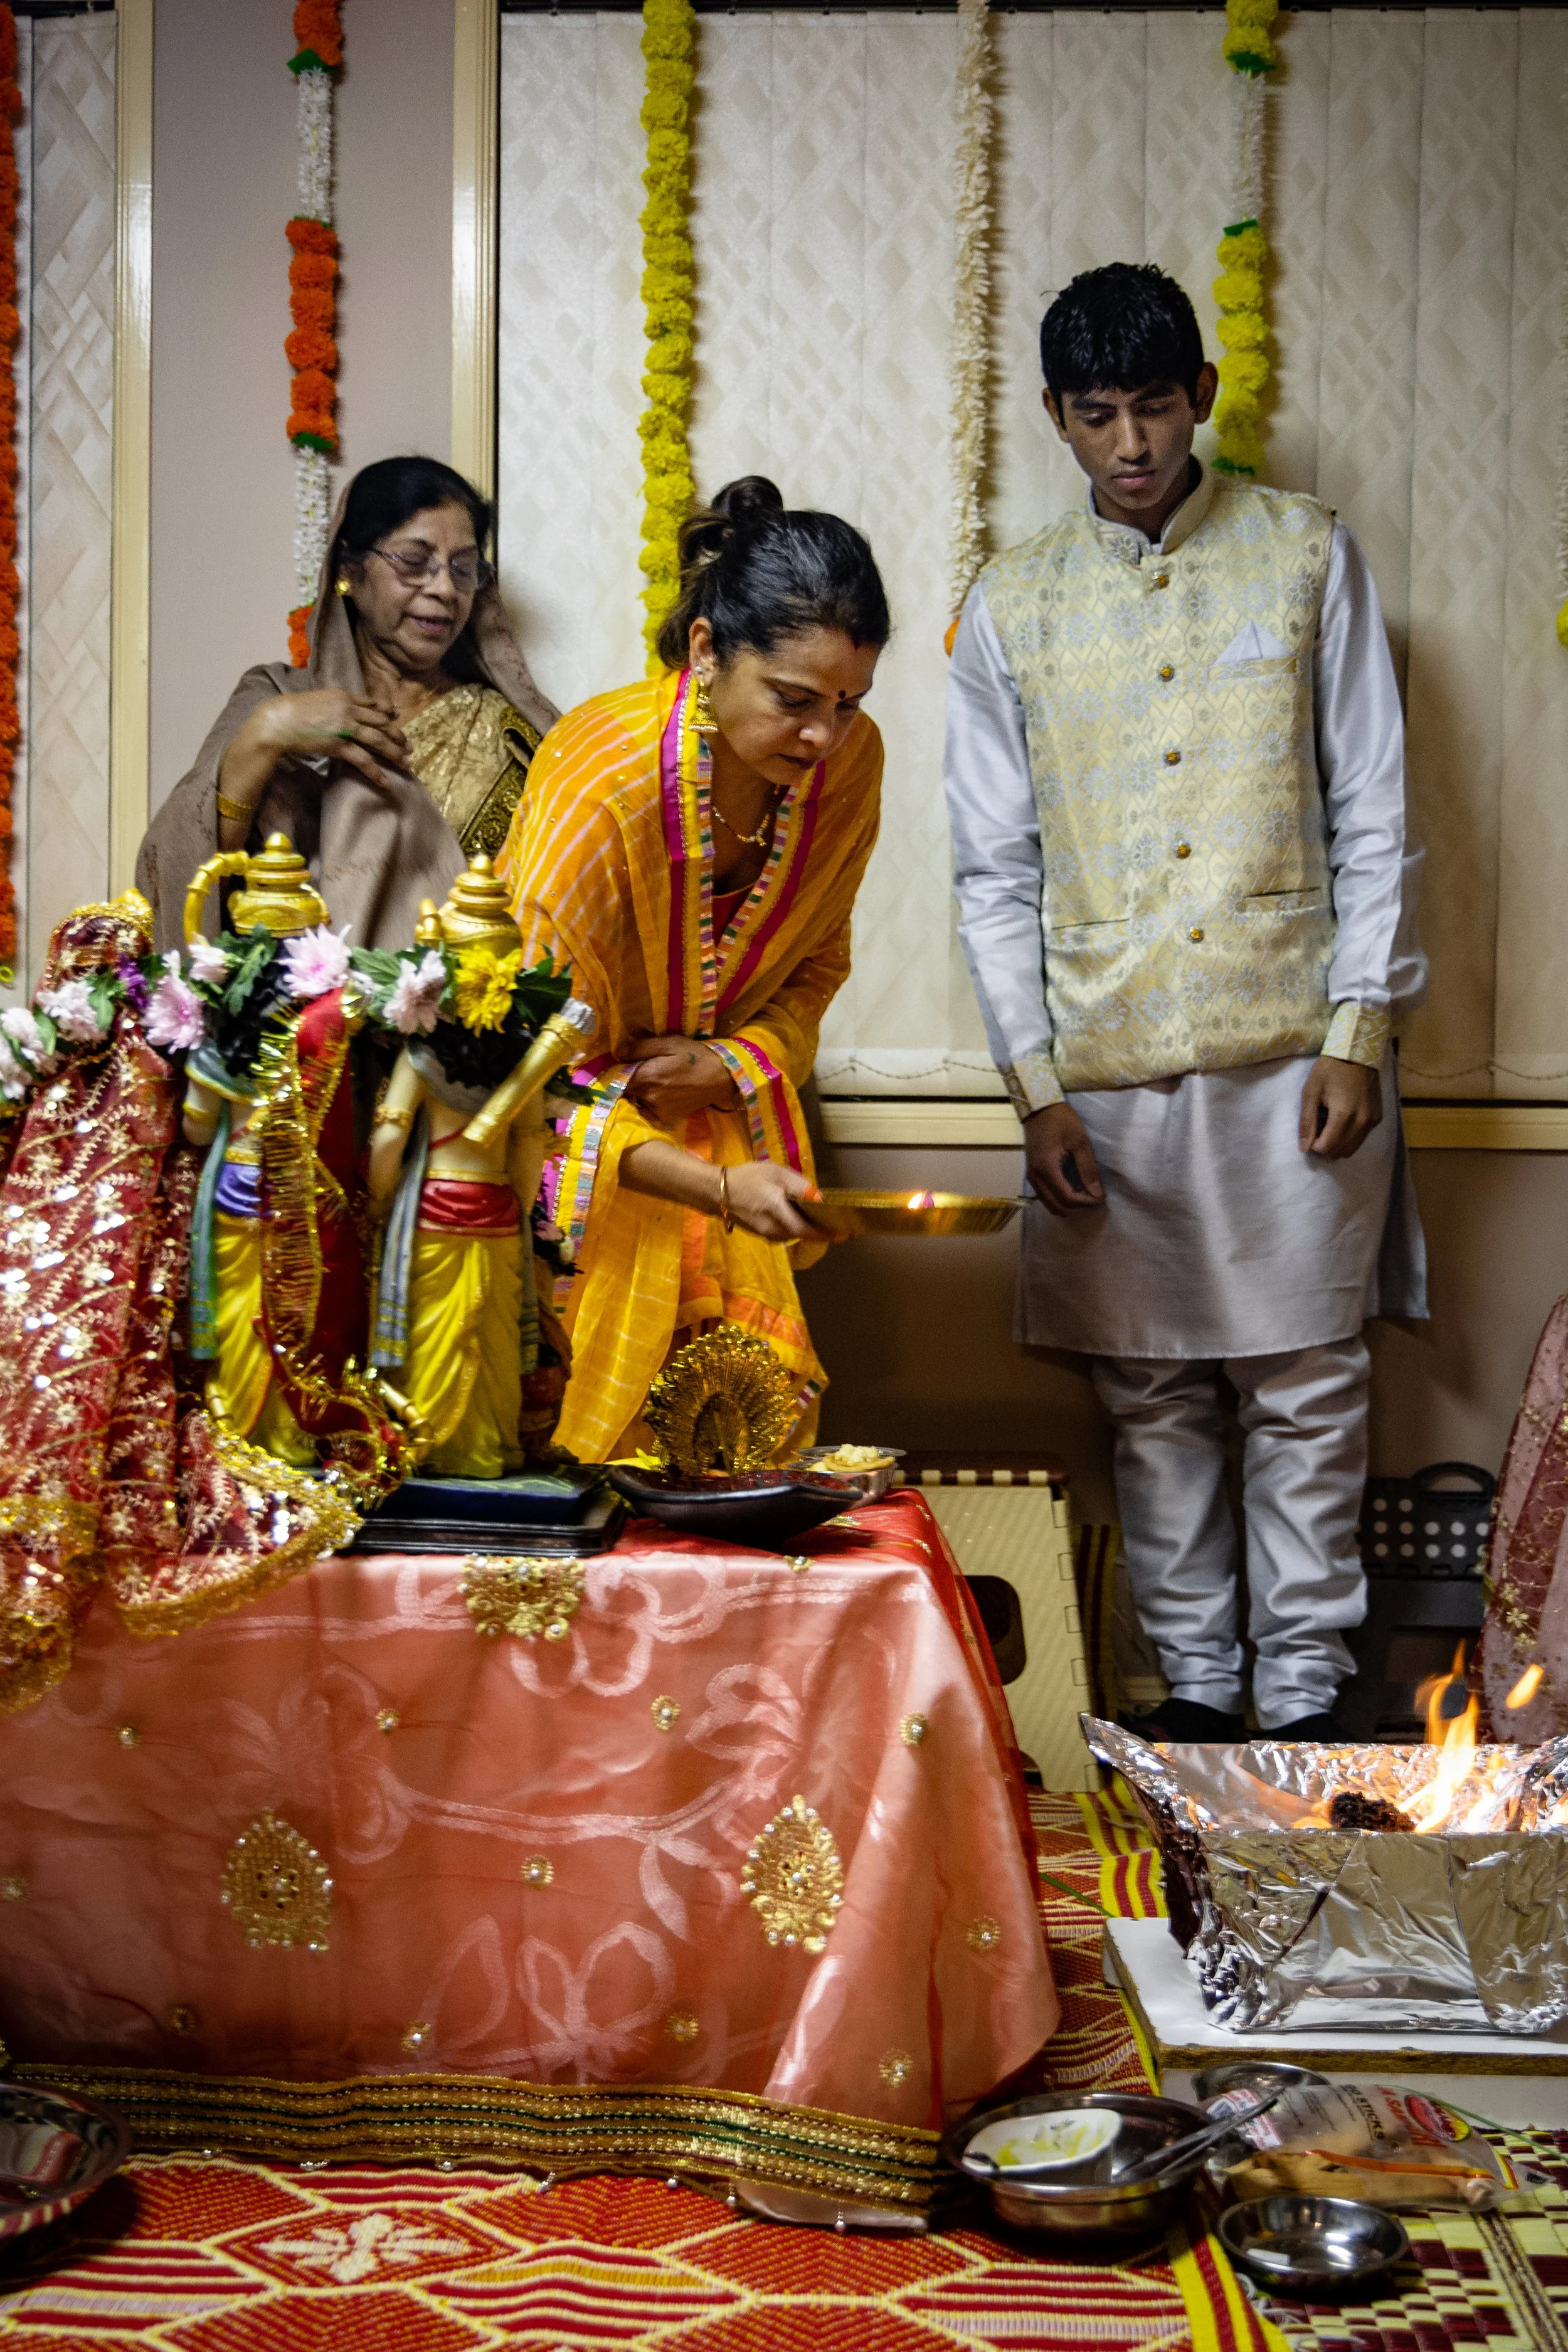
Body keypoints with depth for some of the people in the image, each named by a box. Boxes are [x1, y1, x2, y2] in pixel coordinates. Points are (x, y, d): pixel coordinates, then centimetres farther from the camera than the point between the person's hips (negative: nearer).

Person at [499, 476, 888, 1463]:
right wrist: (715, 1186, -37)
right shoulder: (600, 779, -29)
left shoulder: (851, 761, -12)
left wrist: (735, 1062, -15)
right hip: (571, 1155, -4)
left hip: (726, 1117, 5)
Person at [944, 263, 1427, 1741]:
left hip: (1293, 1057, -1)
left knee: (1306, 1385, 3)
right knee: (1151, 1393, 7)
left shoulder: (1307, 556, 4)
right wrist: (1036, 1085, -1)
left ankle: (1305, 1692, 15)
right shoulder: (1011, 607, 7)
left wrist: (1359, 1032, -6)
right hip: (1109, 1069, 1)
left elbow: (1373, 816, 3)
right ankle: (1194, 1684, 21)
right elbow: (995, 870, 7)